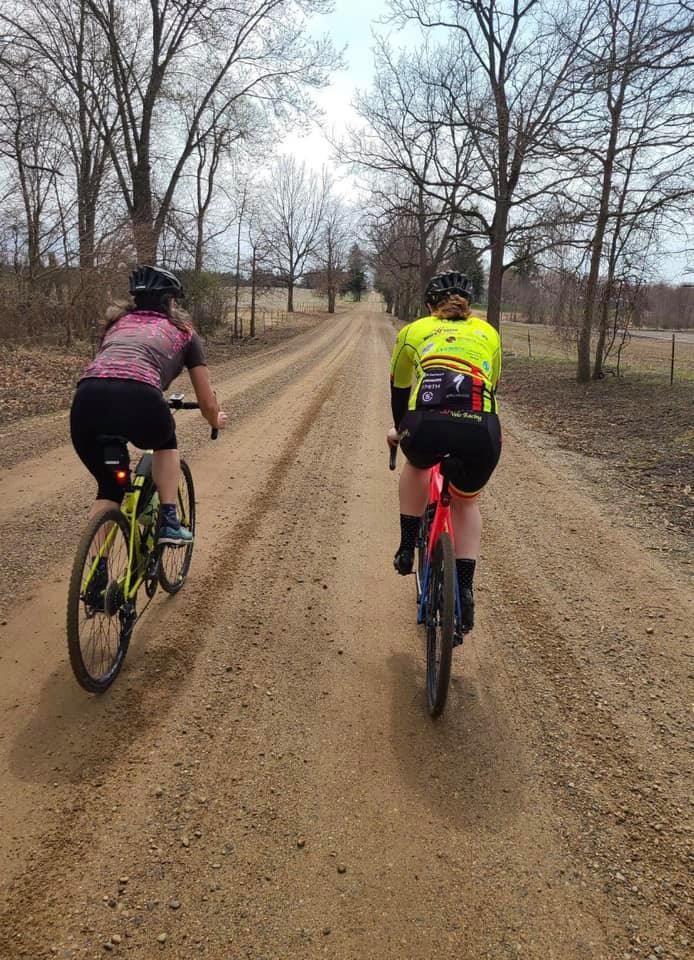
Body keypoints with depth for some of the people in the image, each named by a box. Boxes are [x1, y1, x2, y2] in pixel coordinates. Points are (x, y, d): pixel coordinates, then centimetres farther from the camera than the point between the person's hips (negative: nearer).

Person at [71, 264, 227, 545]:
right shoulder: (183, 332, 26)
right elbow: (207, 402, 30)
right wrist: (216, 421, 52)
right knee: (166, 441, 33)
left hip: (86, 401, 3)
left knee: (109, 486, 26)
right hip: (138, 400, -3)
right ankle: (169, 522, 22)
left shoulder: (118, 322, 35)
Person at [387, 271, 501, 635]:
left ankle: (407, 548, 32)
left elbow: (399, 391, 37)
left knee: (416, 463, 37)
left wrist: (399, 431, 55)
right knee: (466, 502, 30)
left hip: (427, 427, -1)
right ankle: (465, 591, 20)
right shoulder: (488, 333, 30)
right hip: (481, 433, 1)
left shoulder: (413, 331, 26)